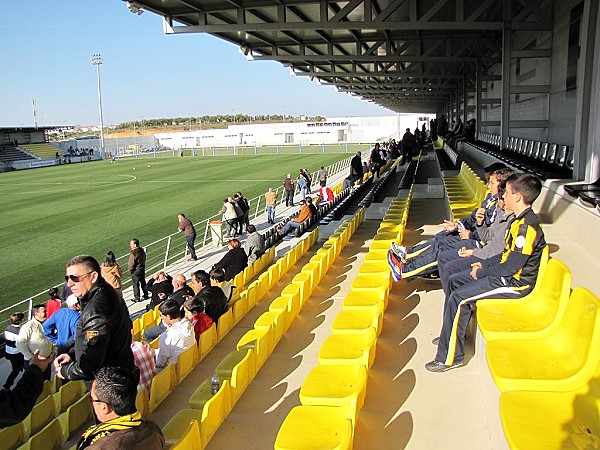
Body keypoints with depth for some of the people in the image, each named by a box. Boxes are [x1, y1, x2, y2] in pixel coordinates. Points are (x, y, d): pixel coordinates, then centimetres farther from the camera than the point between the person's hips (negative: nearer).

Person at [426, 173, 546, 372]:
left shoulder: (527, 226, -25)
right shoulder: (520, 220, 8)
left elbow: (511, 266, -25)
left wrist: (482, 272, -12)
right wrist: (485, 264, 6)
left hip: (515, 283, -11)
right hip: (507, 274, 11)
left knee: (457, 298, -19)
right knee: (455, 281, 12)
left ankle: (450, 357, -8)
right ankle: (453, 334, 23)